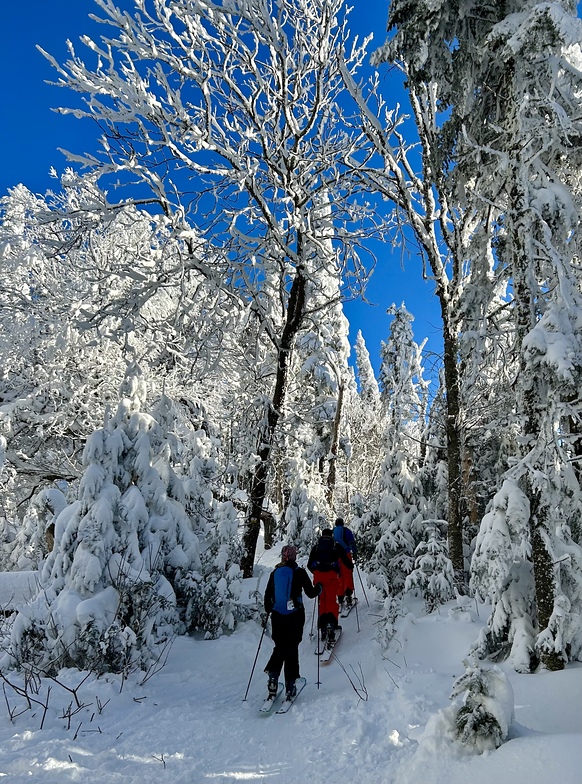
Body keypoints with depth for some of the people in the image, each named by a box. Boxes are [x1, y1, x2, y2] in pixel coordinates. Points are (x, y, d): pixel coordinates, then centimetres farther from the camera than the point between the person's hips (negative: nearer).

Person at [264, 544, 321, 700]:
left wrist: (269, 611, 24)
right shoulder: (299, 572, -6)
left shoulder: (275, 573, 3)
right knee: (292, 649, 6)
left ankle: (273, 677, -1)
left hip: (277, 616, 3)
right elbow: (311, 593, -4)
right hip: (295, 615, -2)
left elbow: (267, 595, 8)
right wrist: (319, 588, 17)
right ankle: (290, 686, 7)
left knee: (280, 647, 16)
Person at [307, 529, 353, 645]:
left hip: (318, 575, 2)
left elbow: (309, 565, 18)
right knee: (331, 601, 0)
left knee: (322, 601, 11)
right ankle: (331, 622, -22)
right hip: (332, 576, -1)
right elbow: (346, 561, 13)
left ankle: (322, 624, 0)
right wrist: (351, 566, 35)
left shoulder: (316, 547, 18)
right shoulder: (336, 546, 14)